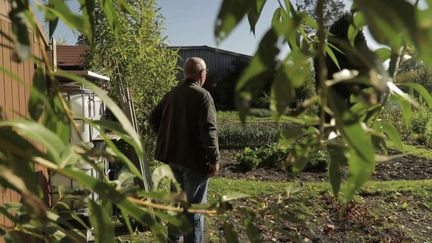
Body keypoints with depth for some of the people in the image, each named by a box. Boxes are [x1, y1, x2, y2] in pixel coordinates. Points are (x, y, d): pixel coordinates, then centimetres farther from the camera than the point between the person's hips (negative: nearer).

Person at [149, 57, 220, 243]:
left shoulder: (171, 94, 9)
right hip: (195, 159, -8)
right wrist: (214, 159, -18)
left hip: (173, 156, 8)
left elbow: (154, 118, 15)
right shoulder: (202, 95, -15)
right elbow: (208, 130, -22)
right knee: (194, 205, 3)